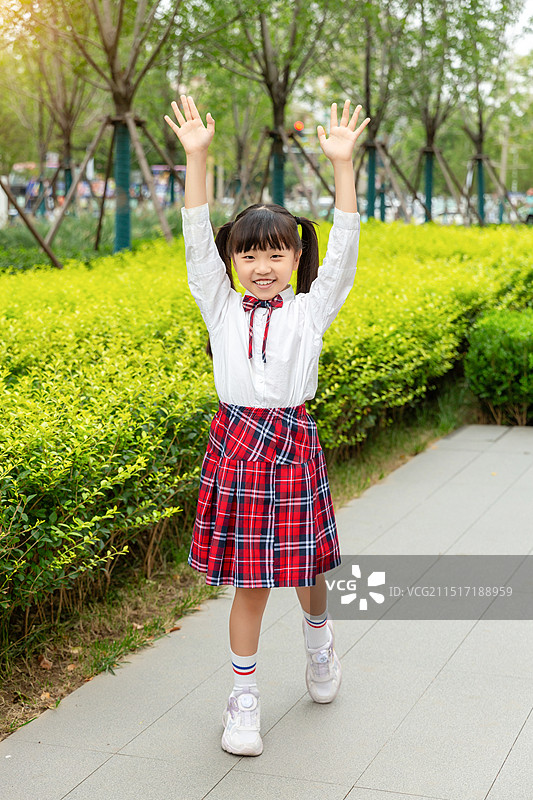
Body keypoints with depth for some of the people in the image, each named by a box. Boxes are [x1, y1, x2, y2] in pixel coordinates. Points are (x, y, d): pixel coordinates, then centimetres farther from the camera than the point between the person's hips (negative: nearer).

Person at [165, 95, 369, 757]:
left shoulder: (310, 311, 1)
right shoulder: (222, 309, 3)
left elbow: (342, 250, -9)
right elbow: (198, 244, -5)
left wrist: (342, 164, -16)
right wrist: (197, 157, -14)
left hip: (293, 442, 0)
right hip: (236, 442, 0)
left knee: (305, 566, 14)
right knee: (249, 580, 5)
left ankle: (318, 635, 46)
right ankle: (244, 696, 17)